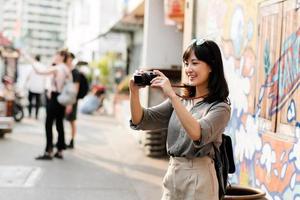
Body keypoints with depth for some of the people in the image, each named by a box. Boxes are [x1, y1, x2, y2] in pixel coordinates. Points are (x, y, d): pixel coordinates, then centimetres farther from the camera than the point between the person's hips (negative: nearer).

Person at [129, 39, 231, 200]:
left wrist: (172, 95, -30)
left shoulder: (220, 108, -9)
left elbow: (198, 134, -28)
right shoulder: (181, 100, 8)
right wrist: (134, 92, -13)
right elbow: (140, 121, 3)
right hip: (172, 173, 5)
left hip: (198, 176, -5)